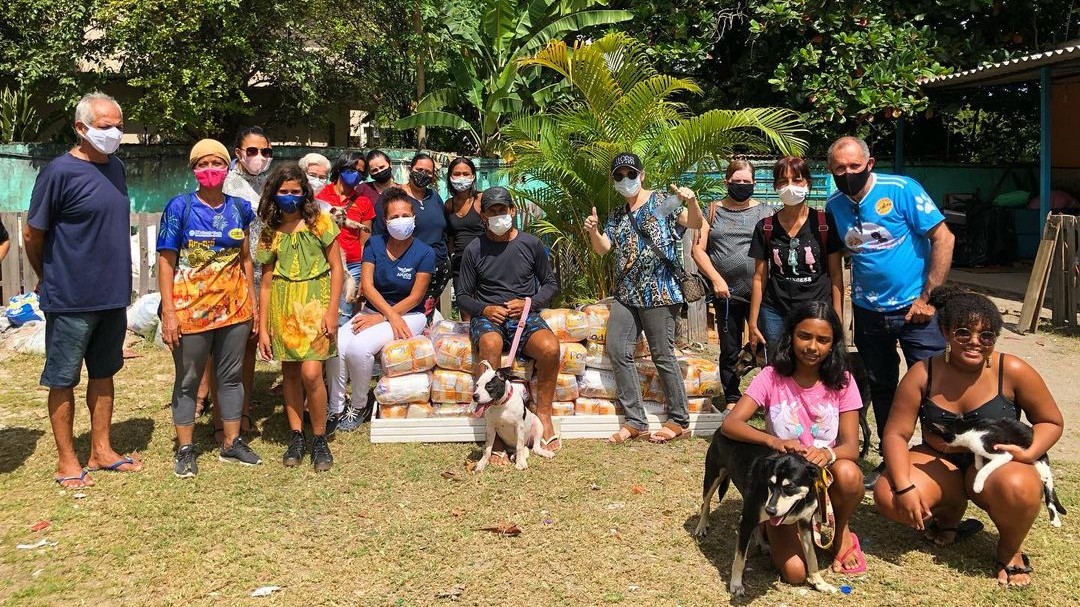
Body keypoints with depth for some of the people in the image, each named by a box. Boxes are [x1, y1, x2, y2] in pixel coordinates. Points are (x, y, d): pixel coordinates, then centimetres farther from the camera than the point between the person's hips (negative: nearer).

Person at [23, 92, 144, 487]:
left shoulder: (115, 167, 6)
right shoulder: (60, 172, -15)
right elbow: (32, 236, -8)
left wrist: (118, 282, 16)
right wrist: (49, 280, 6)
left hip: (112, 296, 7)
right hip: (71, 301, -7)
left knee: (103, 374, 15)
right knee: (63, 381, 7)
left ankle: (101, 451, 28)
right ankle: (67, 462, 18)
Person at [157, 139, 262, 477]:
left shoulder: (239, 208, 6)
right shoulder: (180, 207, -5)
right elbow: (166, 262, -7)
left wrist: (253, 303, 10)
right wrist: (168, 313, -13)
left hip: (234, 307, 4)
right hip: (190, 308, -4)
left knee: (231, 376, 12)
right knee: (187, 380, 7)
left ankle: (231, 443, 23)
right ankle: (185, 449, 17)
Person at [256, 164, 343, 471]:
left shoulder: (319, 222, -1)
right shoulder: (270, 232, 7)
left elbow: (337, 268, -2)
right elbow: (266, 282, 8)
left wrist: (332, 311, -10)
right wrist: (263, 328, 6)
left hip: (314, 302, -3)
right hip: (282, 306, 3)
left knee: (310, 373, -12)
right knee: (290, 372, 8)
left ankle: (319, 439, 4)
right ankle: (296, 436, 21)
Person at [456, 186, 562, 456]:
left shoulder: (531, 244, 6)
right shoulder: (474, 250, 4)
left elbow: (551, 283, 14)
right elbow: (463, 297, 9)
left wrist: (530, 303, -5)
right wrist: (485, 309, -12)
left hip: (525, 315, 1)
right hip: (487, 317, -1)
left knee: (550, 347, -32)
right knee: (490, 345, -38)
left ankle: (544, 416, -14)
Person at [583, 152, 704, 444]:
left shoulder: (661, 202, 2)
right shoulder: (617, 216, 17)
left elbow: (695, 223, -8)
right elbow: (602, 248, 8)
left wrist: (691, 202, -28)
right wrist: (593, 231, -13)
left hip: (659, 292, -6)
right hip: (626, 294, 6)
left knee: (663, 355, -4)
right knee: (618, 352, -1)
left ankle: (679, 420, 9)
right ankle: (635, 421, 5)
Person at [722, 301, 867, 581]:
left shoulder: (841, 382, -7)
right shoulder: (771, 378, -11)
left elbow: (851, 446, -13)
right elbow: (729, 424, -21)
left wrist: (828, 454, -37)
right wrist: (772, 441, -39)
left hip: (826, 477, 2)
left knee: (847, 473, -36)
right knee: (795, 572, -22)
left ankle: (841, 531, -2)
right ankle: (776, 523, 12)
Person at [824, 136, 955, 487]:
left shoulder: (901, 190, -14)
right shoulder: (834, 206, 1)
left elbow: (942, 238, -15)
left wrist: (928, 297, -16)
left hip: (915, 308, -5)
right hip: (868, 312, 5)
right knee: (881, 390, 15)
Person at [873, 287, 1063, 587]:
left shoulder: (1012, 371, -14)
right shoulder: (923, 373, -12)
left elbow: (1051, 422, 0)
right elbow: (896, 434, -11)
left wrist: (1028, 453, -21)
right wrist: (904, 486, -25)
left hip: (996, 464, -2)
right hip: (939, 462, 2)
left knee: (1017, 488, -38)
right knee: (888, 497, -25)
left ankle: (1010, 552, -1)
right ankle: (950, 516, 12)